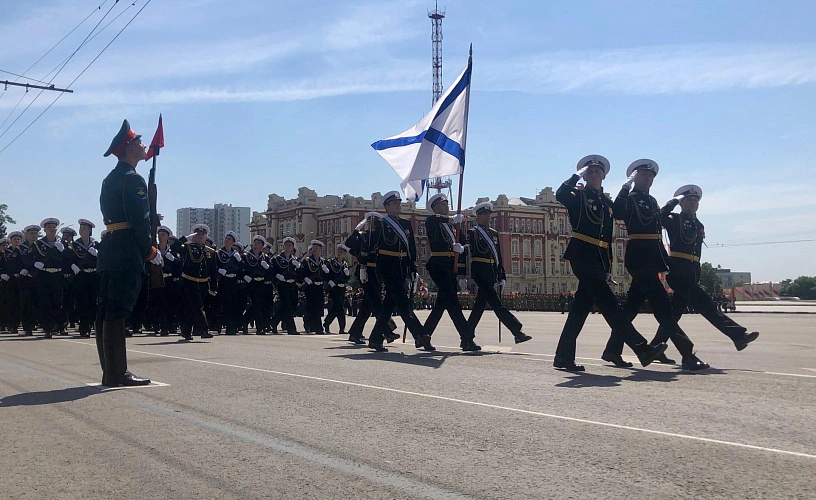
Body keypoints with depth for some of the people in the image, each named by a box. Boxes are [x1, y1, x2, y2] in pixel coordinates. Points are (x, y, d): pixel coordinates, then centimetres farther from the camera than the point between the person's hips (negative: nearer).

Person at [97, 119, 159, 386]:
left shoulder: (110, 179, 20)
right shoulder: (133, 179, -10)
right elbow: (139, 221, -16)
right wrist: (150, 251, -8)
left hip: (108, 251, 10)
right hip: (127, 253, -10)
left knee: (107, 312, 9)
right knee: (117, 313, -9)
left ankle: (110, 371, 16)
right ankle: (117, 373, -6)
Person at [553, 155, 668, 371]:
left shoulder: (607, 202, 21)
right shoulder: (578, 196, 2)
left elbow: (607, 236, 21)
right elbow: (560, 195, -22)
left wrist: (608, 267, 17)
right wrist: (577, 175, -11)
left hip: (599, 258, 7)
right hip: (582, 254, -7)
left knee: (582, 304, 6)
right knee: (607, 301, -13)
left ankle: (564, 357, 10)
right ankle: (641, 349, -18)